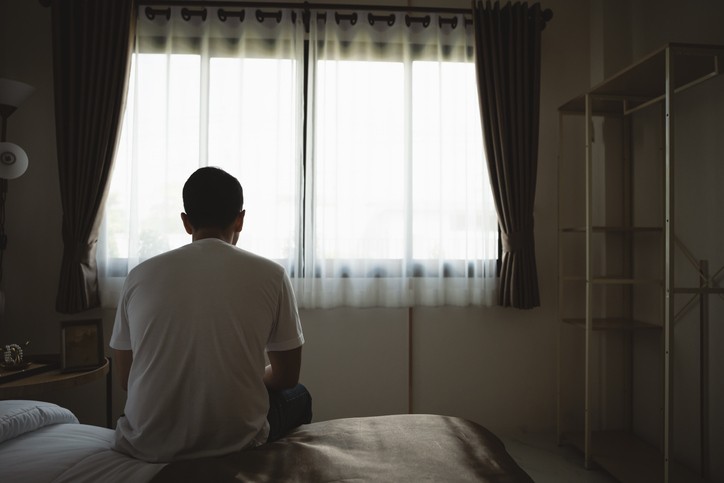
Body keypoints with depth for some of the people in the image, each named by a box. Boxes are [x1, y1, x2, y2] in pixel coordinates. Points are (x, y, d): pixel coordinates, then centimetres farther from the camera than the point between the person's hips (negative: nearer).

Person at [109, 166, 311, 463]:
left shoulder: (140, 276, -2)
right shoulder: (270, 275, -8)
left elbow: (125, 378, 8)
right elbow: (287, 377, 1)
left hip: (148, 444, 3)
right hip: (235, 440, -2)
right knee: (298, 396, 29)